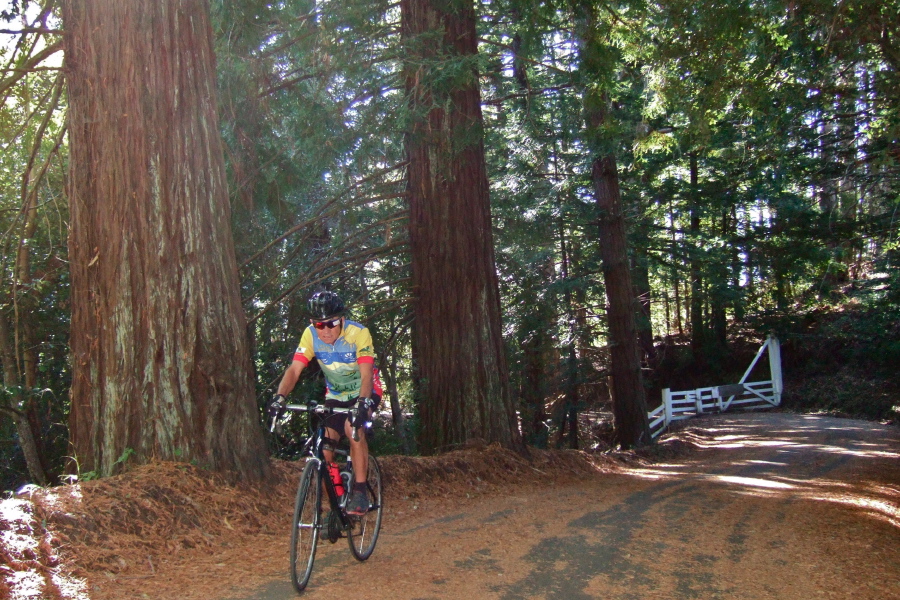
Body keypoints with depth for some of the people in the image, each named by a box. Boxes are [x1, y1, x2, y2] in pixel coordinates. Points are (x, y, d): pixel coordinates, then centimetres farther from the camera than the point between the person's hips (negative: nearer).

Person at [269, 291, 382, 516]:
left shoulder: (358, 333, -27)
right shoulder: (310, 335, -17)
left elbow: (366, 373, -35)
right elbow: (294, 369, -23)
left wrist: (363, 403, -52)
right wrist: (280, 396, -40)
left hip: (363, 392, -4)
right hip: (335, 395, 4)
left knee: (353, 428, -31)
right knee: (325, 449, -9)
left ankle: (360, 491, -20)